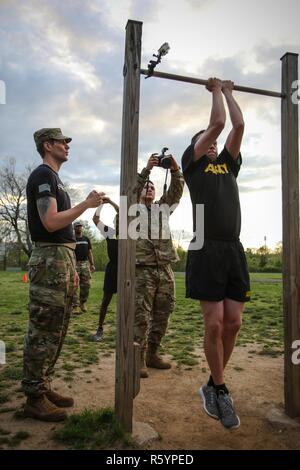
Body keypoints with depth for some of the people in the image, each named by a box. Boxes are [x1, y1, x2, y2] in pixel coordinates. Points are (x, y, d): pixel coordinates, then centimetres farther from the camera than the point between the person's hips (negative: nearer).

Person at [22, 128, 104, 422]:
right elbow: (50, 222, -20)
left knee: (56, 331, 13)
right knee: (43, 331, -4)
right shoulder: (43, 175, -7)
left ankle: (43, 387, 23)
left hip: (62, 259, 10)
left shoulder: (54, 179, 23)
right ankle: (34, 399, 6)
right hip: (50, 261, -10)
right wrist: (87, 204, -12)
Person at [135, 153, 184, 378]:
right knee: (141, 316, -6)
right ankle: (139, 358, 2)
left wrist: (175, 169, -10)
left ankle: (152, 353, 22)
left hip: (165, 269, 5)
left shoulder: (163, 207, 22)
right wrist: (147, 169, -20)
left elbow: (176, 191, 7)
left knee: (162, 315, 9)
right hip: (143, 269, -4)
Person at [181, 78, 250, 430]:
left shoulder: (228, 164, 25)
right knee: (214, 324, -4)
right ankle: (220, 390, 17)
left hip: (234, 249, 6)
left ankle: (212, 386, 23)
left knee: (233, 323, 4)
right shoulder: (192, 163, 10)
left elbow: (238, 126, 19)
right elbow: (217, 122, 4)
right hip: (207, 249, -5)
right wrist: (216, 90, 19)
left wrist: (228, 92, 30)